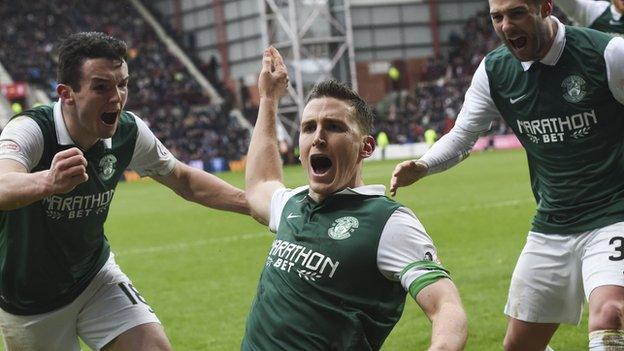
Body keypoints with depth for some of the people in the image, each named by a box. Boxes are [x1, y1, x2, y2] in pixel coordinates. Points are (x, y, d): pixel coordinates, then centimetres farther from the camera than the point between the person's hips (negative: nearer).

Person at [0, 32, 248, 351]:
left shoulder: (129, 131, -12)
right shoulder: (30, 130, -28)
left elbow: (184, 180, 6)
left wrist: (255, 202, -6)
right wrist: (48, 181, -72)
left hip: (96, 278, 4)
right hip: (28, 302, -3)